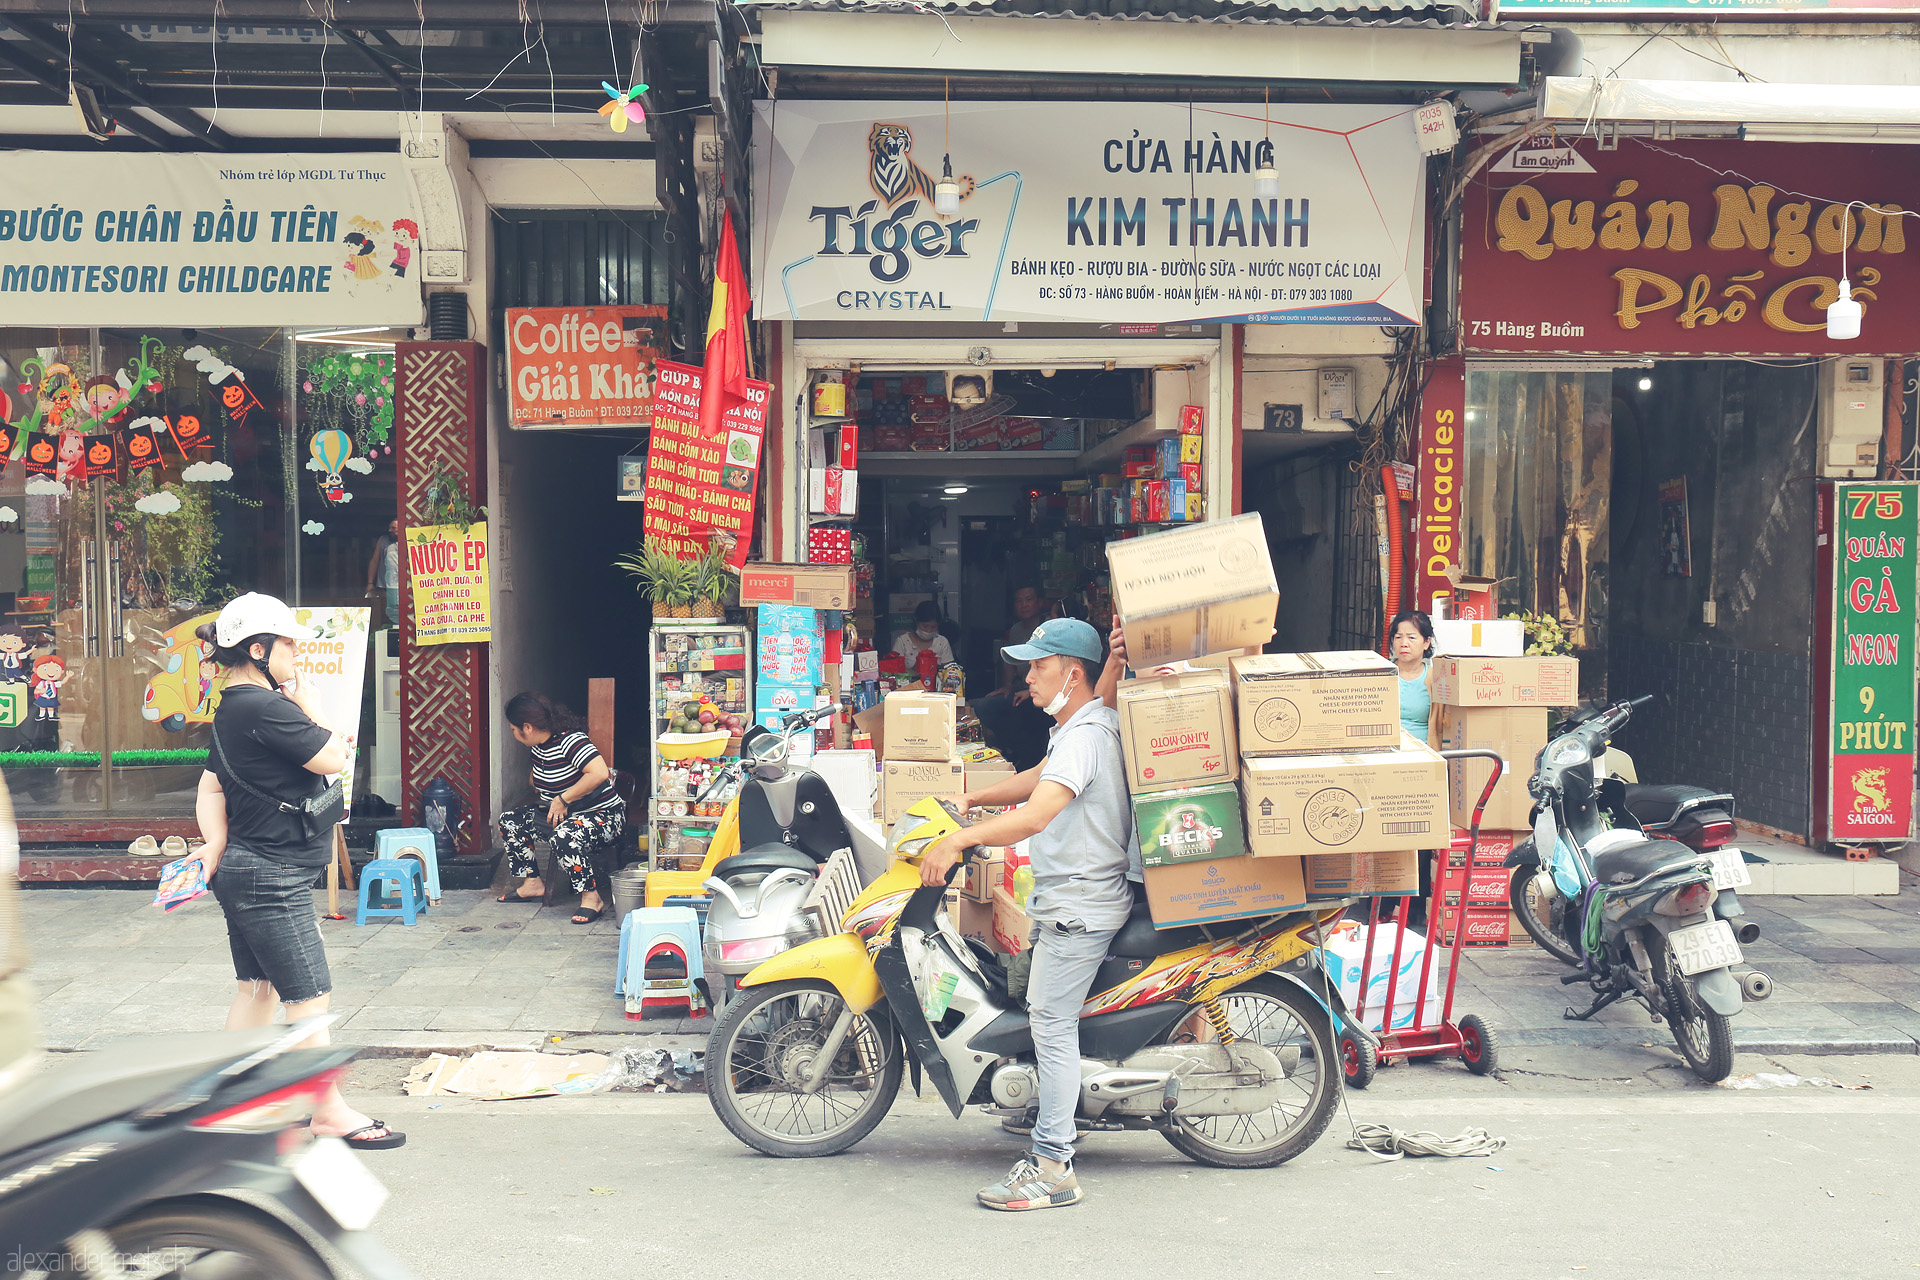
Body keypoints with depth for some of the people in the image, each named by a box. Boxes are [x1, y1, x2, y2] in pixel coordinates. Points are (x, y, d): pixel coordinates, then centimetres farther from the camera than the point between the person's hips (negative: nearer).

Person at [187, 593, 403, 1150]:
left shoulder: (233, 709, 11)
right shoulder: (264, 708, -21)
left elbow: (210, 788, 14)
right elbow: (333, 758, -18)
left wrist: (218, 844, 3)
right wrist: (310, 702, -6)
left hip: (245, 871, 10)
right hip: (273, 878, -10)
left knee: (257, 988, 17)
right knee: (310, 998, -2)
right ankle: (330, 1114, 6)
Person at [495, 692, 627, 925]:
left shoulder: (569, 740, -22)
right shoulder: (540, 745, 6)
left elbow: (599, 773, -36)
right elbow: (538, 774, 31)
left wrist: (562, 799, -27)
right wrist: (535, 781, 8)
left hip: (602, 814, -10)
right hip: (558, 813, 10)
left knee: (564, 836, -39)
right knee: (510, 821, 6)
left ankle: (592, 898, -26)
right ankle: (532, 884, 14)